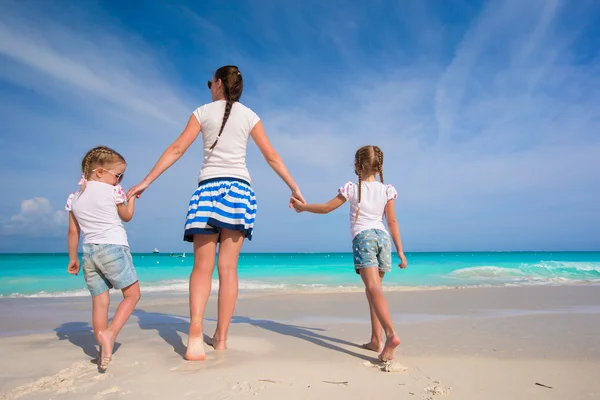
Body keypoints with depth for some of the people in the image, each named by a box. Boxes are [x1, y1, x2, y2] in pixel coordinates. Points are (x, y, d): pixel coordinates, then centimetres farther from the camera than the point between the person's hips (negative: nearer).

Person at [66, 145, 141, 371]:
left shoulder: (74, 198, 11)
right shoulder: (112, 192, -5)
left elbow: (73, 231, 12)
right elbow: (127, 216, 10)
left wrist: (73, 258, 20)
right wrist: (132, 198, 26)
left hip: (89, 252, 6)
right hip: (113, 248, -6)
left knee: (100, 302, 10)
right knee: (132, 294, 4)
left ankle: (103, 346, 12)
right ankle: (109, 332, -13)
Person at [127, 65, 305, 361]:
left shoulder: (203, 112, 9)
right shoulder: (249, 115, 11)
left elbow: (176, 149, 3)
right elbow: (272, 156, 8)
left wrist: (146, 182, 6)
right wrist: (294, 188, 14)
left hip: (208, 189, -1)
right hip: (239, 189, 1)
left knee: (202, 267, -1)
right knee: (228, 267, 2)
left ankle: (195, 336, -16)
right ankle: (221, 337, 7)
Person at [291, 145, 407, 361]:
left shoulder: (351, 188, 4)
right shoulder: (387, 190, 10)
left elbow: (326, 208, 9)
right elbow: (392, 222, 7)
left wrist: (302, 206, 24)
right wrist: (400, 251, 12)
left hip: (362, 237, -4)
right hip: (383, 237, 4)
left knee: (373, 288, -15)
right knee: (372, 288, 15)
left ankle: (391, 334, -34)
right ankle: (376, 340, 16)